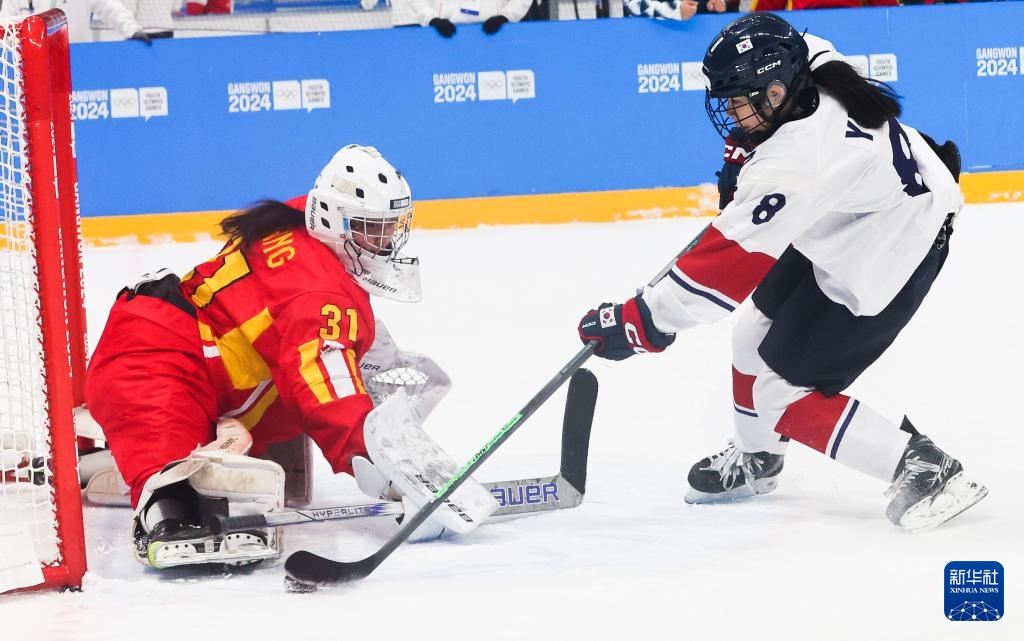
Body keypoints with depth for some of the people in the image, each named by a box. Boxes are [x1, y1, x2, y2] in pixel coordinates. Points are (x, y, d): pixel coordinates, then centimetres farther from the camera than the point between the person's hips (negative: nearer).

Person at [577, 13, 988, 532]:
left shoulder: (793, 166, -38)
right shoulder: (807, 59, -15)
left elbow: (727, 266, -34)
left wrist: (641, 322, -28)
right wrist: (746, 156, 13)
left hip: (889, 260, -10)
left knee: (783, 390, -5)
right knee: (758, 336, 20)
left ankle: (926, 470, 0)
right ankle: (755, 459, 44)